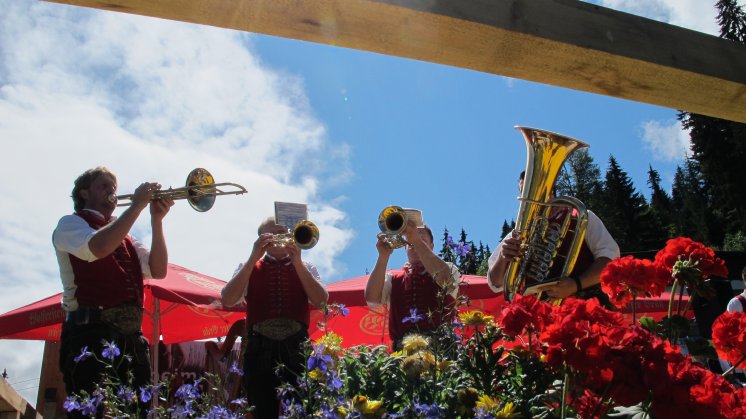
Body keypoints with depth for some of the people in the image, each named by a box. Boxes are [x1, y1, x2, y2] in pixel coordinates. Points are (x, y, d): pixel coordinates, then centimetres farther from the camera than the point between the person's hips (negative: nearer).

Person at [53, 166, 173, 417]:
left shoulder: (123, 235, 25)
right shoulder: (71, 223, 7)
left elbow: (158, 270, 11)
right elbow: (98, 247, -17)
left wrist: (156, 220, 2)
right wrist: (137, 205, -10)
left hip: (132, 337, 7)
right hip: (91, 334, -7)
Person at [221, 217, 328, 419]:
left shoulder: (305, 268, 15)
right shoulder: (249, 267, 14)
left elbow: (320, 301, -2)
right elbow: (228, 300, -3)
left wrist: (296, 262, -8)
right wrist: (253, 258, -8)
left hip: (296, 349, 0)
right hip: (260, 349, 0)